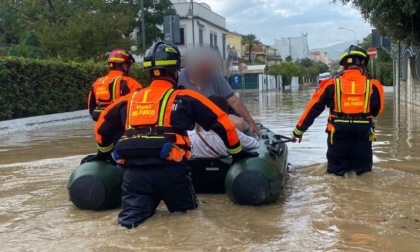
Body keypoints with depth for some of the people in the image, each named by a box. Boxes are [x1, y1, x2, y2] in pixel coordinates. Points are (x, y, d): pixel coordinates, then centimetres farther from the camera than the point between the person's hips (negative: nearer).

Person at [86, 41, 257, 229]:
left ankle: (133, 217, -27)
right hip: (170, 171, -2)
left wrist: (103, 154, 51)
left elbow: (102, 127, 33)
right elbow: (222, 123, 10)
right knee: (186, 211, 17)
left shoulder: (129, 100, 19)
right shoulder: (184, 98, 9)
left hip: (134, 172, 2)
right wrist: (237, 153, 24)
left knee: (130, 219, 5)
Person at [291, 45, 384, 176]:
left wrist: (299, 130, 8)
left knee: (336, 174, 13)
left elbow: (313, 109, 0)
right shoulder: (373, 86, -1)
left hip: (338, 136, 0)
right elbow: (377, 110, 12)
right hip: (363, 136, 0)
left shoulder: (332, 85, -2)